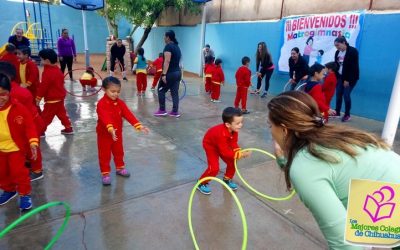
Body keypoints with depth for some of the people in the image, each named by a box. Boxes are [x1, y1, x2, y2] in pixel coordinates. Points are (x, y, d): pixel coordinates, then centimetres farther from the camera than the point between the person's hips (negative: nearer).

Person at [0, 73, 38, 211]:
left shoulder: (18, 108, -18)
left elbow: (29, 126, -18)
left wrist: (33, 142, -28)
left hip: (16, 147, -5)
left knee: (18, 171, -1)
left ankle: (25, 194, 18)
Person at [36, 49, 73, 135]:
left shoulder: (47, 72, -21)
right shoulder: (57, 69, 7)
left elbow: (43, 86, -19)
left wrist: (38, 98, -11)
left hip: (52, 99, -9)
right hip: (60, 96, 9)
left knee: (46, 115, 2)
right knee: (62, 112, 16)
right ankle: (68, 128, 21)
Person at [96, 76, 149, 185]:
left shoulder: (120, 103, -4)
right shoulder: (101, 104, -22)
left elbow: (128, 114, -12)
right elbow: (105, 118, -37)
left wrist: (138, 125, -24)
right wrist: (110, 129, -54)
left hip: (118, 133, 5)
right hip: (104, 134, -5)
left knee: (119, 152, 20)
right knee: (104, 155, 7)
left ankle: (120, 168, 40)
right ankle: (105, 173, 21)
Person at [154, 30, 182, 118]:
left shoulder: (168, 46, -11)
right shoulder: (177, 46, 17)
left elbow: (167, 61, -21)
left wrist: (164, 74, -24)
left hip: (170, 73, -8)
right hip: (178, 72, 8)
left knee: (161, 90, 5)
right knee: (175, 92, 8)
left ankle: (162, 110, 8)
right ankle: (175, 112, 10)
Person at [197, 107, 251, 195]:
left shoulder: (234, 130, -20)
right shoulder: (221, 134, -43)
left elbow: (233, 144, -12)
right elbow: (225, 152, -38)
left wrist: (239, 152, -31)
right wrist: (239, 155, -43)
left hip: (223, 146, 7)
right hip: (210, 145, -7)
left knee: (232, 162, 4)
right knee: (214, 168, -17)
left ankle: (227, 179, 29)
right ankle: (201, 184, 5)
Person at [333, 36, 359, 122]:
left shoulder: (353, 51, -14)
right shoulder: (337, 52, 6)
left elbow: (353, 67, -18)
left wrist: (347, 79, -21)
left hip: (350, 77, -6)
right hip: (340, 76, 6)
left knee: (346, 94, -10)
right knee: (338, 94, 3)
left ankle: (347, 115, 2)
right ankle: (337, 112, 16)